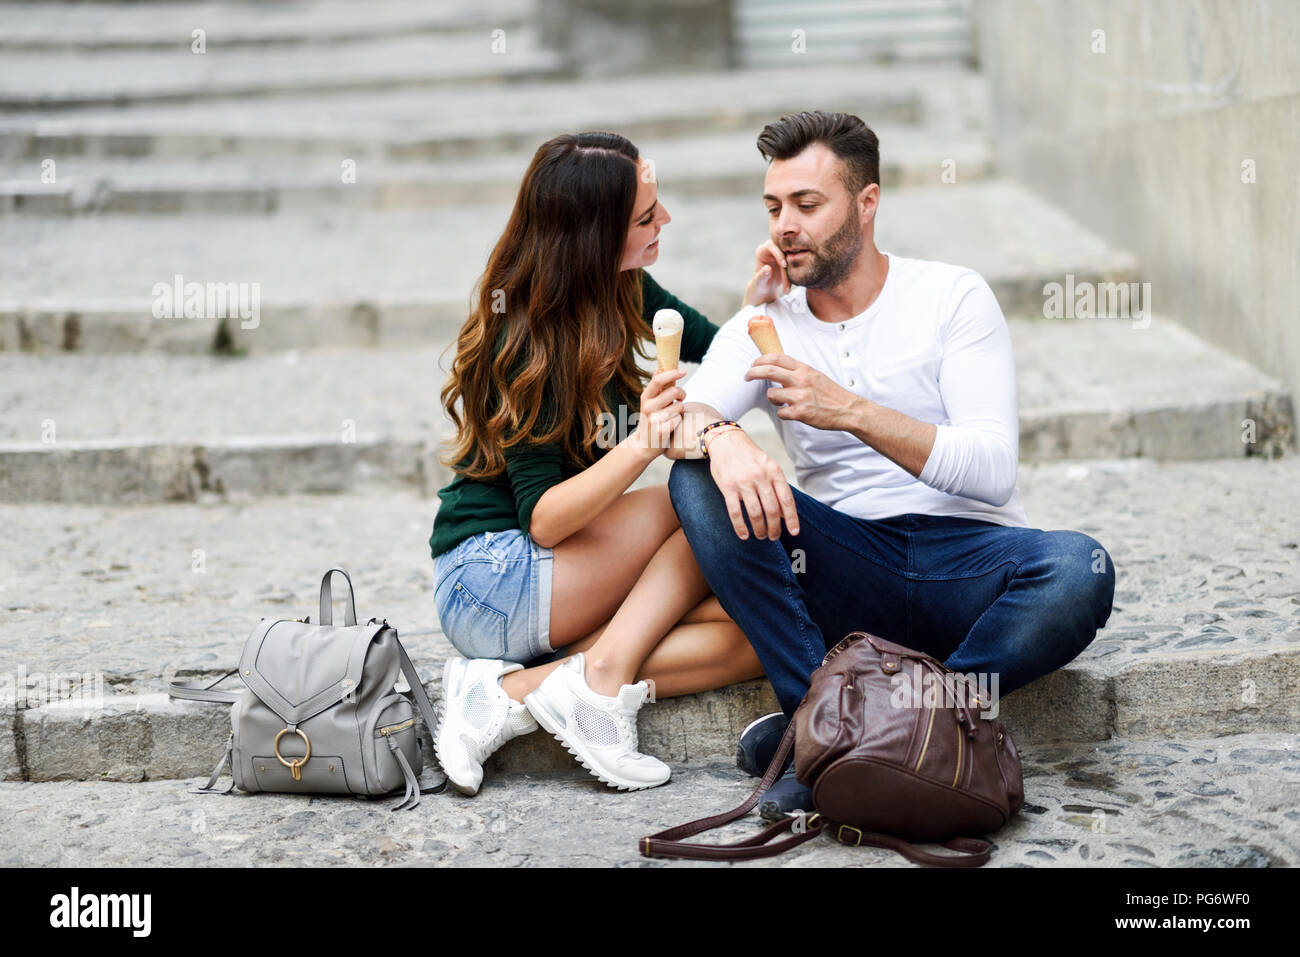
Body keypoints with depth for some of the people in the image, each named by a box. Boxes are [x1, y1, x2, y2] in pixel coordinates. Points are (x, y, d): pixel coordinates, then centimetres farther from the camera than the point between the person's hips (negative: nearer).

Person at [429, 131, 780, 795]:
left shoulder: (624, 291, 3)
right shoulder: (526, 340, -20)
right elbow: (544, 520, -24)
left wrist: (757, 299, -6)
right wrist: (641, 446, -40)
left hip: (560, 579, 8)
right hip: (489, 583, -8)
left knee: (757, 629, -16)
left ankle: (515, 691, -21)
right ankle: (602, 679, -24)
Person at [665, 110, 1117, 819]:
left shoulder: (952, 296, 0)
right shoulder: (762, 325, 9)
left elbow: (992, 468, -13)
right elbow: (677, 414, -9)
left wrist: (850, 410, -24)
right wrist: (719, 438, -34)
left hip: (967, 558, -2)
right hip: (845, 569, 2)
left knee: (1079, 570, -34)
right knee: (699, 478, -21)